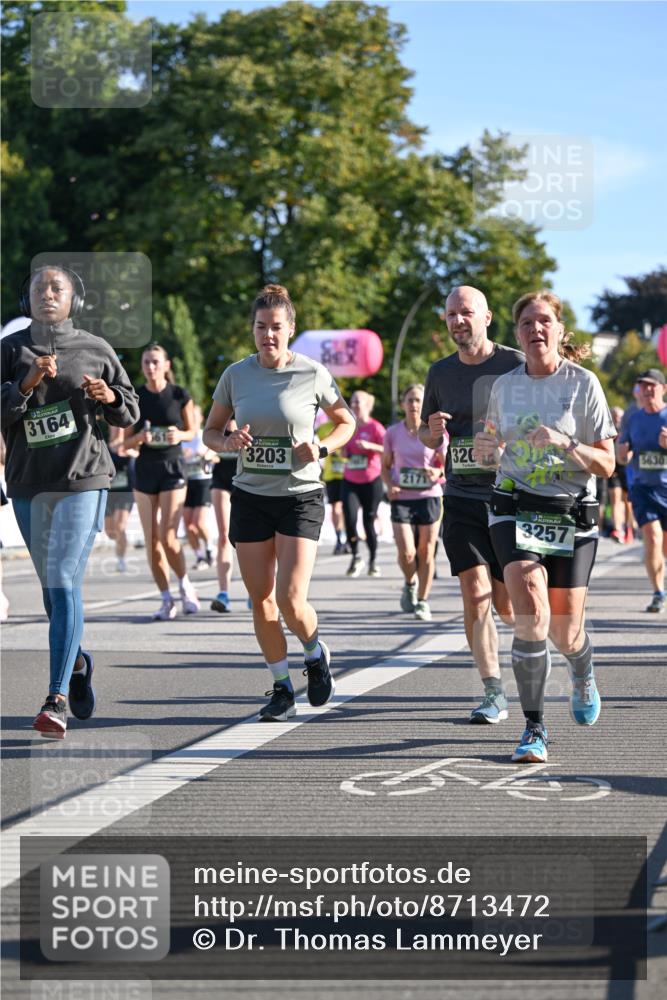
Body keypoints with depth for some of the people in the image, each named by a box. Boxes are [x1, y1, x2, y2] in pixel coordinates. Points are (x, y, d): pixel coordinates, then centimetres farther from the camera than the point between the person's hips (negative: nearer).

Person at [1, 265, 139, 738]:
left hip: (83, 481, -3)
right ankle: (77, 660, 41)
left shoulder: (96, 350, 2)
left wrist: (109, 397, -11)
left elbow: (130, 411, 10)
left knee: (64, 584, -14)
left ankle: (56, 699, -16)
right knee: (52, 585, 15)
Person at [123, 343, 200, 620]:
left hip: (172, 467, -3)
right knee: (152, 541, 2)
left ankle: (185, 584, 14)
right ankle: (166, 600, 10)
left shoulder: (180, 395, -3)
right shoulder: (135, 397, 2)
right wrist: (140, 437, -16)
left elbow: (192, 431, 7)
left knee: (168, 538, -11)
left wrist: (179, 435, -15)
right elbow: (126, 442, 6)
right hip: (144, 470, 3)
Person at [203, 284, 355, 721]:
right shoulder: (236, 374, 1)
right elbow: (210, 431, 11)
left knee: (291, 600, -12)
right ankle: (282, 689, 19)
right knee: (261, 599, 4)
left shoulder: (312, 374, -5)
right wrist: (228, 442, -11)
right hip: (250, 498, 3)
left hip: (301, 497, -3)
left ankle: (316, 652, 21)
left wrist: (322, 448, -10)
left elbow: (346, 421, 9)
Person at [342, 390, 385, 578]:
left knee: (369, 520, 2)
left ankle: (373, 561, 18)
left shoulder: (375, 427, -7)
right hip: (350, 480, 3)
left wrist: (369, 445, -27)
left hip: (371, 480, -3)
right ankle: (355, 556, 3)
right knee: (349, 516, -14)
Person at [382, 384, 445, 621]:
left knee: (426, 552, 2)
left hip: (429, 497, 0)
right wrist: (389, 485, -8)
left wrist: (438, 472, -18)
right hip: (402, 498, 0)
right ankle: (410, 584, 21)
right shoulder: (393, 433, 2)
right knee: (406, 553, -11)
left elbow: (447, 463, 4)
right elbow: (385, 465, 10)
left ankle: (423, 602, 14)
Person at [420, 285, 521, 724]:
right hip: (461, 497, 3)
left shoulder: (516, 364, -3)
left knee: (507, 605, 1)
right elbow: (427, 435, 20)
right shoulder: (441, 372, 10)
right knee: (475, 595, -10)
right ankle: (494, 693, -5)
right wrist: (433, 432, -3)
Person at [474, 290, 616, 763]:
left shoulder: (583, 383, -5)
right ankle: (535, 728, -7)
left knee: (565, 633, 3)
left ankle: (583, 674, 42)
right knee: (532, 616, -19)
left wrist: (562, 443, -22)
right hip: (515, 511, 1)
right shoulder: (504, 386, 5)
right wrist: (486, 448, -4)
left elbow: (606, 464, -5)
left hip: (572, 516, -1)